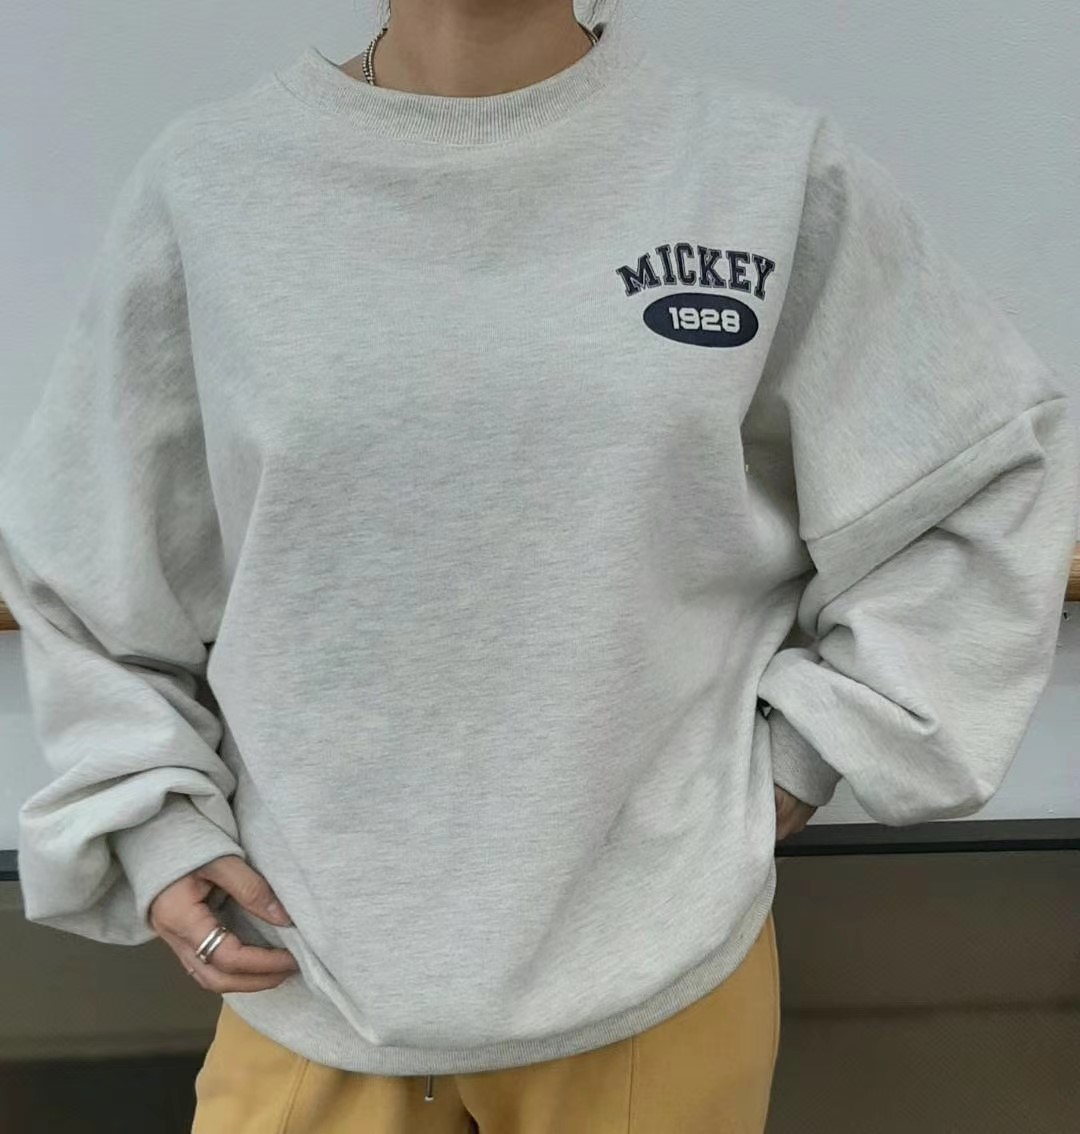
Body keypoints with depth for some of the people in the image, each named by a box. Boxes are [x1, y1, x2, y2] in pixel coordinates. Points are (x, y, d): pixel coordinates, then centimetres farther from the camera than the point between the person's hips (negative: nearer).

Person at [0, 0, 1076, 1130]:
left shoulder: (773, 169, -6)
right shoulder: (206, 184, -4)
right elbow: (91, 573, 6)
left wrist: (805, 749, -1)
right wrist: (155, 824, -3)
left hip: (661, 961, 1)